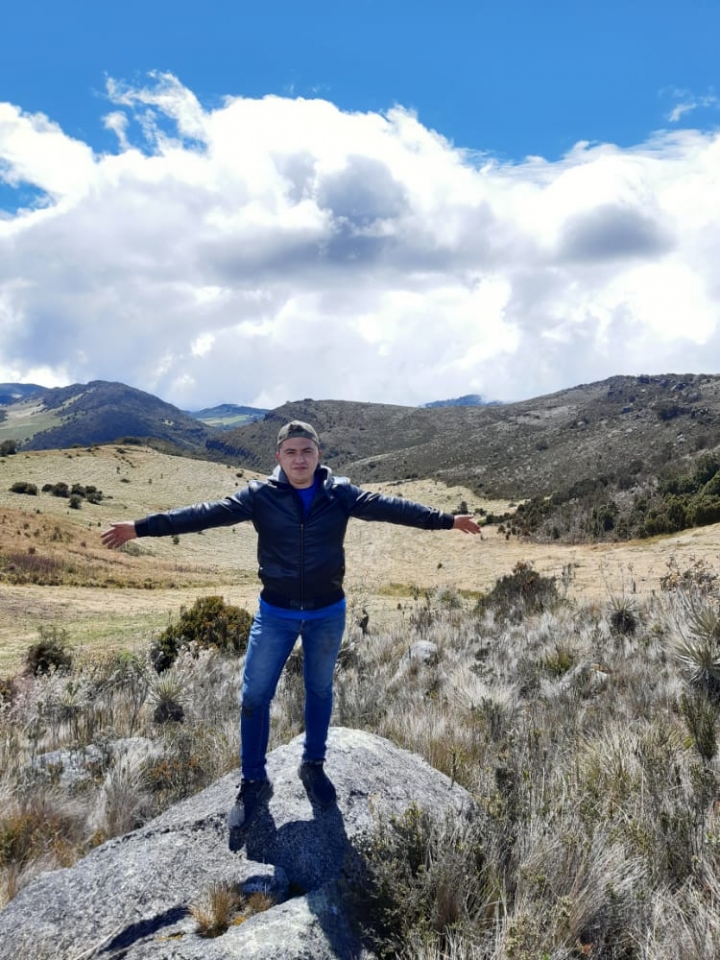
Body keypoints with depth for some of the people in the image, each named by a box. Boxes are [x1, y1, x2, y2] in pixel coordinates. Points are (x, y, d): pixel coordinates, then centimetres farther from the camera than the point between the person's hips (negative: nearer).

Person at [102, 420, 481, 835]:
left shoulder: (340, 493, -9)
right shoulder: (260, 495, -12)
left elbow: (387, 506, -11)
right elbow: (207, 513, -16)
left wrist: (445, 519, -16)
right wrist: (142, 527, -22)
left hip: (328, 614, 1)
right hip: (275, 614, 0)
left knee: (320, 691, 17)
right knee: (255, 697, 3)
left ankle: (314, 765, 39)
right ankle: (254, 782, 22)